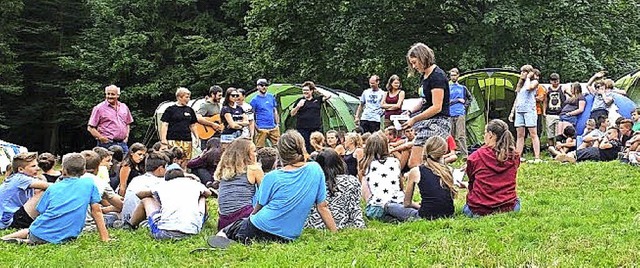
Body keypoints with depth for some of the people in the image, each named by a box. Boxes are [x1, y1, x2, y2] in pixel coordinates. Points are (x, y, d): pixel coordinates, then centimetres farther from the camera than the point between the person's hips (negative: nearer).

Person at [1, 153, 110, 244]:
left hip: (39, 233, 3)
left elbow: (41, 211, 13)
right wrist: (105, 238, 9)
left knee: (27, 231, 32)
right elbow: (96, 211, 5)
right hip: (61, 238, -3)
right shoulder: (89, 183, 5)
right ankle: (28, 242, -13)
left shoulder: (53, 188, 12)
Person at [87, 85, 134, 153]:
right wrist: (101, 138, -10)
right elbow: (90, 128, -4)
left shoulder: (124, 107, 14)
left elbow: (128, 124, 27)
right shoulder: (99, 108, -2)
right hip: (107, 145, -5)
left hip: (123, 143, 5)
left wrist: (126, 136, 13)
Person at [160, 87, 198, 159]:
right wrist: (163, 140, -9)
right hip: (173, 141, -4)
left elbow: (192, 125, 21)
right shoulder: (170, 109, 2)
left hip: (187, 142, 4)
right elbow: (164, 125, 0)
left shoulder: (190, 110, 15)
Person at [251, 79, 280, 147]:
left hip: (273, 128, 5)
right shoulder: (255, 100, -2)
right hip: (262, 129, -5)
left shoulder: (271, 97, 12)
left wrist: (277, 124, 10)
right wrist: (257, 128, -10)